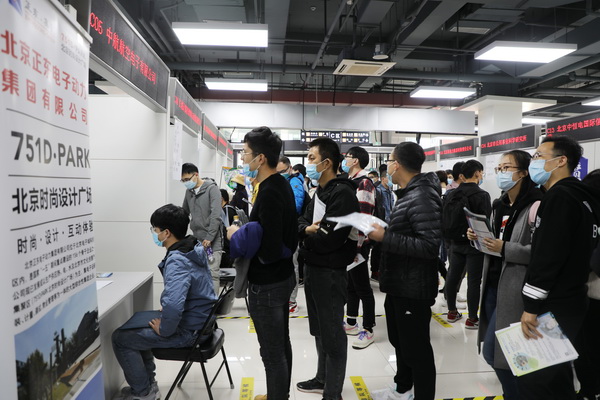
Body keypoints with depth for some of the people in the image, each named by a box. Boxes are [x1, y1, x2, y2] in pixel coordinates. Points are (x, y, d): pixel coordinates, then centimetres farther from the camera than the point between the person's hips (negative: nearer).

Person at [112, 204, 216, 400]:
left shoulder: (177, 261, -28)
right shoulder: (194, 249, 2)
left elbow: (173, 306, -40)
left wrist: (163, 330, -21)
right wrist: (165, 306, 14)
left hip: (188, 331, -9)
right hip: (200, 322, 9)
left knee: (120, 337, 2)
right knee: (136, 328, 24)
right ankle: (148, 384, 33)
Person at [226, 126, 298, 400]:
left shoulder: (269, 193, -25)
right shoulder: (282, 184, 5)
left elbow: (268, 252, -28)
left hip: (267, 285, -10)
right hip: (283, 276, 10)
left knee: (272, 352, 7)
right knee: (282, 344, 23)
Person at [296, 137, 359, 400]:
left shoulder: (342, 193, -18)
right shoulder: (320, 191, 12)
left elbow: (329, 239, -25)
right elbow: (303, 222, 8)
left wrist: (306, 232, -7)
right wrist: (308, 229, -15)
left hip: (330, 272, -9)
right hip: (313, 268, 9)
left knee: (332, 333, 5)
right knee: (319, 329, 21)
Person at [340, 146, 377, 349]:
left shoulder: (364, 183, -14)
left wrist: (357, 246, -22)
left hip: (358, 244, -9)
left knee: (362, 287, 1)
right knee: (350, 285, 17)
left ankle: (368, 330, 13)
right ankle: (351, 323, 30)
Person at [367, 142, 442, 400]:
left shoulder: (422, 197, -22)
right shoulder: (408, 194, 11)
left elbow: (429, 246, -28)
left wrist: (385, 238, -26)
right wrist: (382, 232, 3)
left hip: (413, 289, -11)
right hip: (398, 284, 11)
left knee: (416, 348, 5)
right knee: (399, 340, 25)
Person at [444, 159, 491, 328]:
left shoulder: (451, 194, 3)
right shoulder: (482, 195, -14)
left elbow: (445, 220, 6)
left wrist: (450, 238, 15)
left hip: (456, 243, 6)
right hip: (474, 244, -6)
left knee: (452, 276, 13)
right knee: (474, 280, 3)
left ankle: (452, 312, 27)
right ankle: (472, 318, 12)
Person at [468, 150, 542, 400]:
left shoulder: (535, 206, -14)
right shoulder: (499, 206, 13)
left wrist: (505, 248, -25)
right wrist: (478, 238, 0)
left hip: (514, 289, -8)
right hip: (492, 285, 8)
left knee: (492, 351, -4)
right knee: (495, 347, 16)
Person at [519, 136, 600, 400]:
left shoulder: (560, 196, -16)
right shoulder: (577, 195, 16)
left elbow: (548, 257, -23)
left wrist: (531, 306, -20)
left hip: (554, 308, -10)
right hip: (565, 302, 10)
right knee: (556, 377, 20)